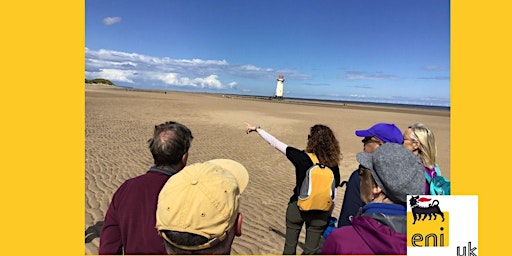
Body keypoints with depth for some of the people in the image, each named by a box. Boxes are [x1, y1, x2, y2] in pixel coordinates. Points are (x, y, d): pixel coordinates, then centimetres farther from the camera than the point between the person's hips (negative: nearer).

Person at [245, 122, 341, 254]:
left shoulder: (302, 157, -18)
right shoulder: (333, 165, -11)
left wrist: (256, 129, 0)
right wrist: (328, 215, 11)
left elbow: (275, 143, -12)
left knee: (290, 245, 20)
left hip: (297, 207, -2)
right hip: (320, 213, 2)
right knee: (311, 249, 18)